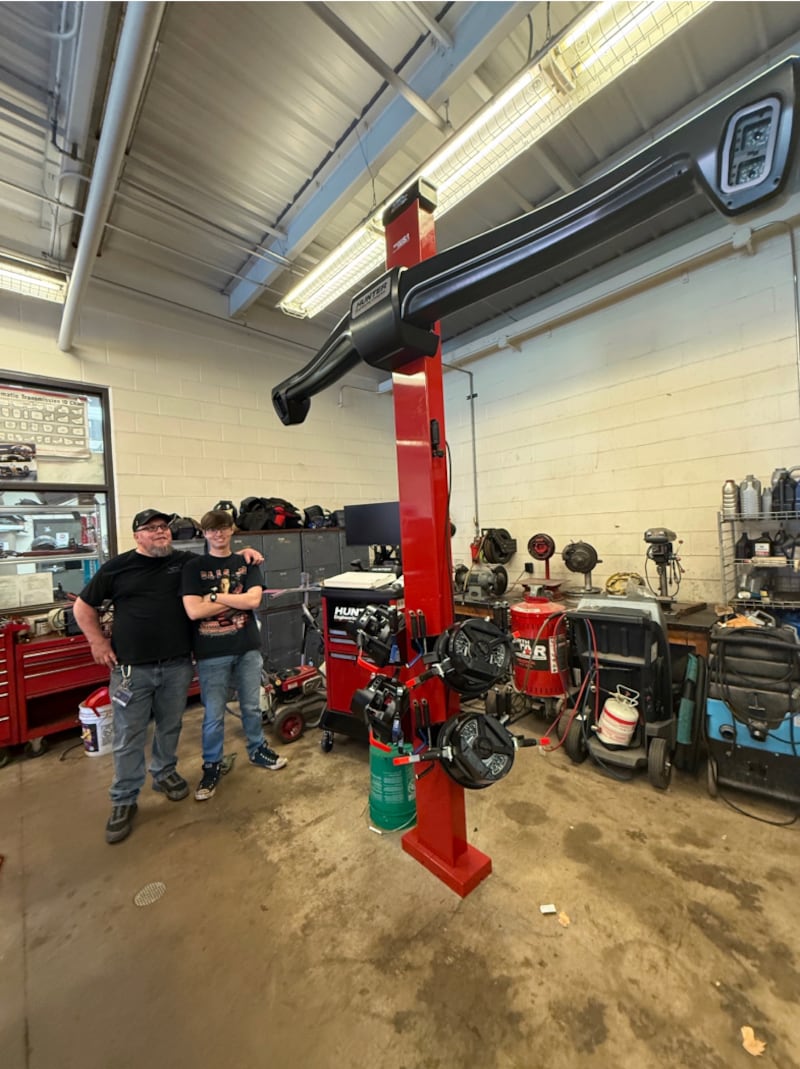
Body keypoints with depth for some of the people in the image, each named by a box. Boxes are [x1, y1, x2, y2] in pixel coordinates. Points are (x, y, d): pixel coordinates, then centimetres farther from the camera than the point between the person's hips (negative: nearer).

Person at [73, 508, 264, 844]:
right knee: (129, 737, 6)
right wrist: (98, 642, 1)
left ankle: (164, 773, 41)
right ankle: (124, 801, 24)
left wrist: (244, 552, -4)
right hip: (131, 668, -2)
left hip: (177, 665, 2)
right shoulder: (117, 567, -1)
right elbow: (83, 605, 9)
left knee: (170, 726, 17)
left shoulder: (186, 561, 3)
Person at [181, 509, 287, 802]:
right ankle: (212, 766, 31)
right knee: (213, 715, 10)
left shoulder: (247, 563, 3)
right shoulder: (194, 567, -3)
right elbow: (194, 611, -15)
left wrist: (214, 596, -14)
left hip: (247, 647, 2)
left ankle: (257, 749, 40)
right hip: (212, 652, -2)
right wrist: (237, 599, -12)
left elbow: (254, 600, -11)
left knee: (252, 706, 18)